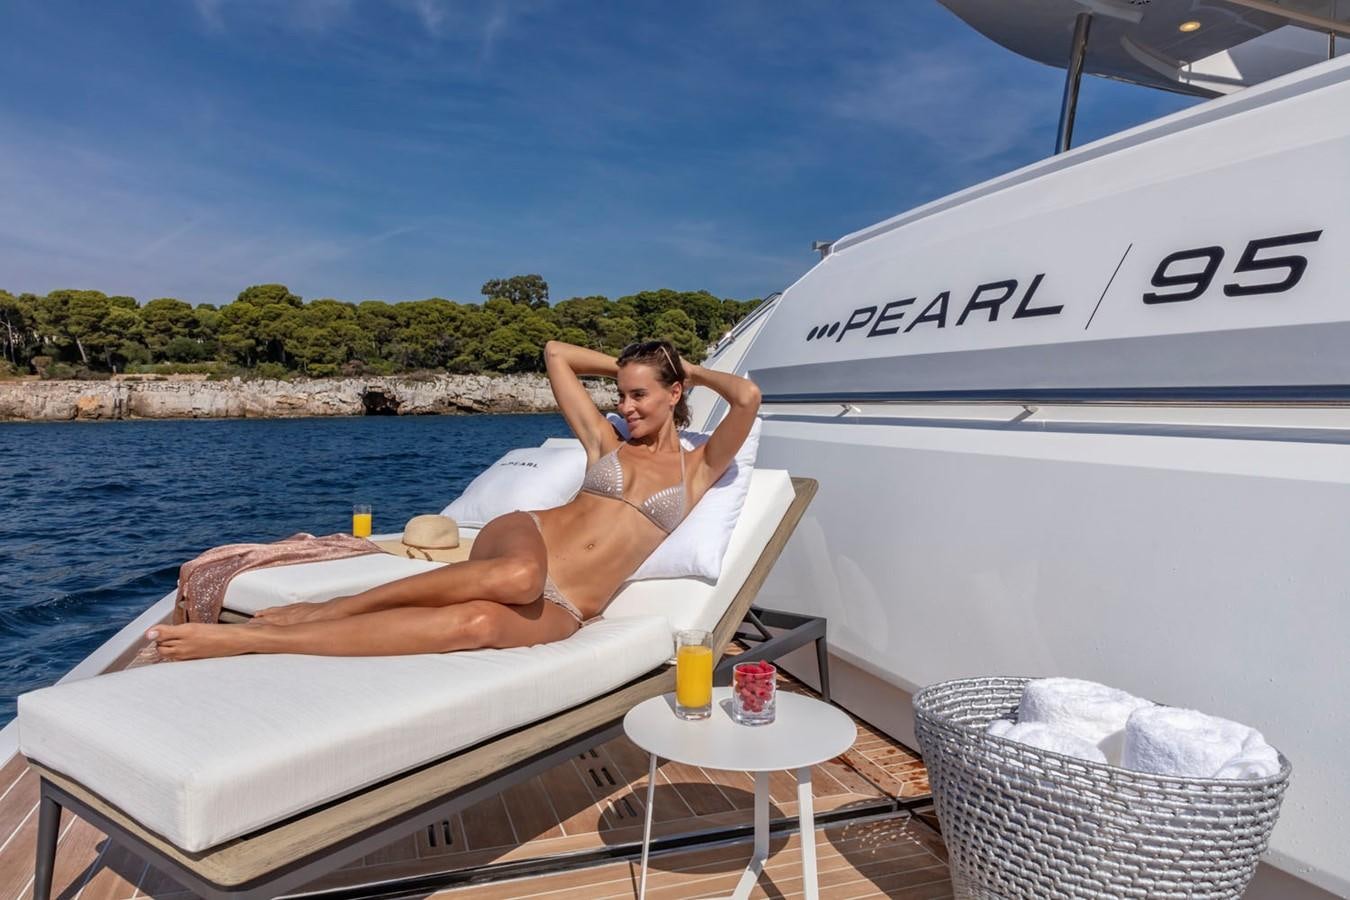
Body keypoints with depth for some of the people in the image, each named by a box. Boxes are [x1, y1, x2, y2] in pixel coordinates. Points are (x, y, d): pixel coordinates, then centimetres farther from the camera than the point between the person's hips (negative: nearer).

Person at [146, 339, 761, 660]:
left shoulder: (696, 469, 12)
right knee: (518, 576, -41)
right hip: (520, 538, 1)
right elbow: (555, 353, 23)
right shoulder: (605, 443, 18)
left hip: (564, 610, -1)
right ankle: (321, 608, -31)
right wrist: (624, 365, 28)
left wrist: (694, 371, 14)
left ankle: (249, 638, -35)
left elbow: (748, 397, -3)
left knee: (477, 623, -36)